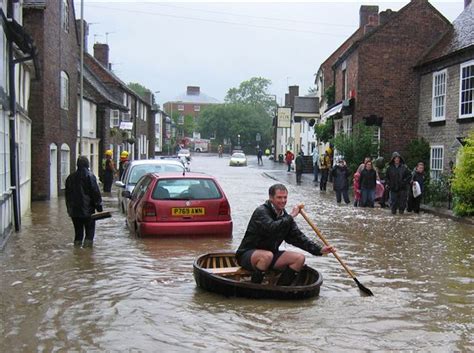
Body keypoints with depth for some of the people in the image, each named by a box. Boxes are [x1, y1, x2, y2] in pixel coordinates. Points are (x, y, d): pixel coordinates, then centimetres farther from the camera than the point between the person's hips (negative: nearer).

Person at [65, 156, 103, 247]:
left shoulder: (70, 177, 10)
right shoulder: (90, 176, -8)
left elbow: (67, 194, 17)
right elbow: (96, 193, -11)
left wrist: (69, 208, 24)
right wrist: (99, 206, -6)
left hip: (74, 210, 5)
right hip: (88, 209, -5)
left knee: (78, 230, 13)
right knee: (90, 230, 2)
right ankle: (87, 243, -8)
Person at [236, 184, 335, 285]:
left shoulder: (285, 216, 6)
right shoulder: (261, 212, -17)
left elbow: (297, 238, 4)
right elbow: (272, 228, -36)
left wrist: (319, 250, -8)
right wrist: (291, 216, -26)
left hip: (271, 254, 8)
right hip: (247, 254, -8)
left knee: (299, 258, -6)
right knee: (267, 256, -39)